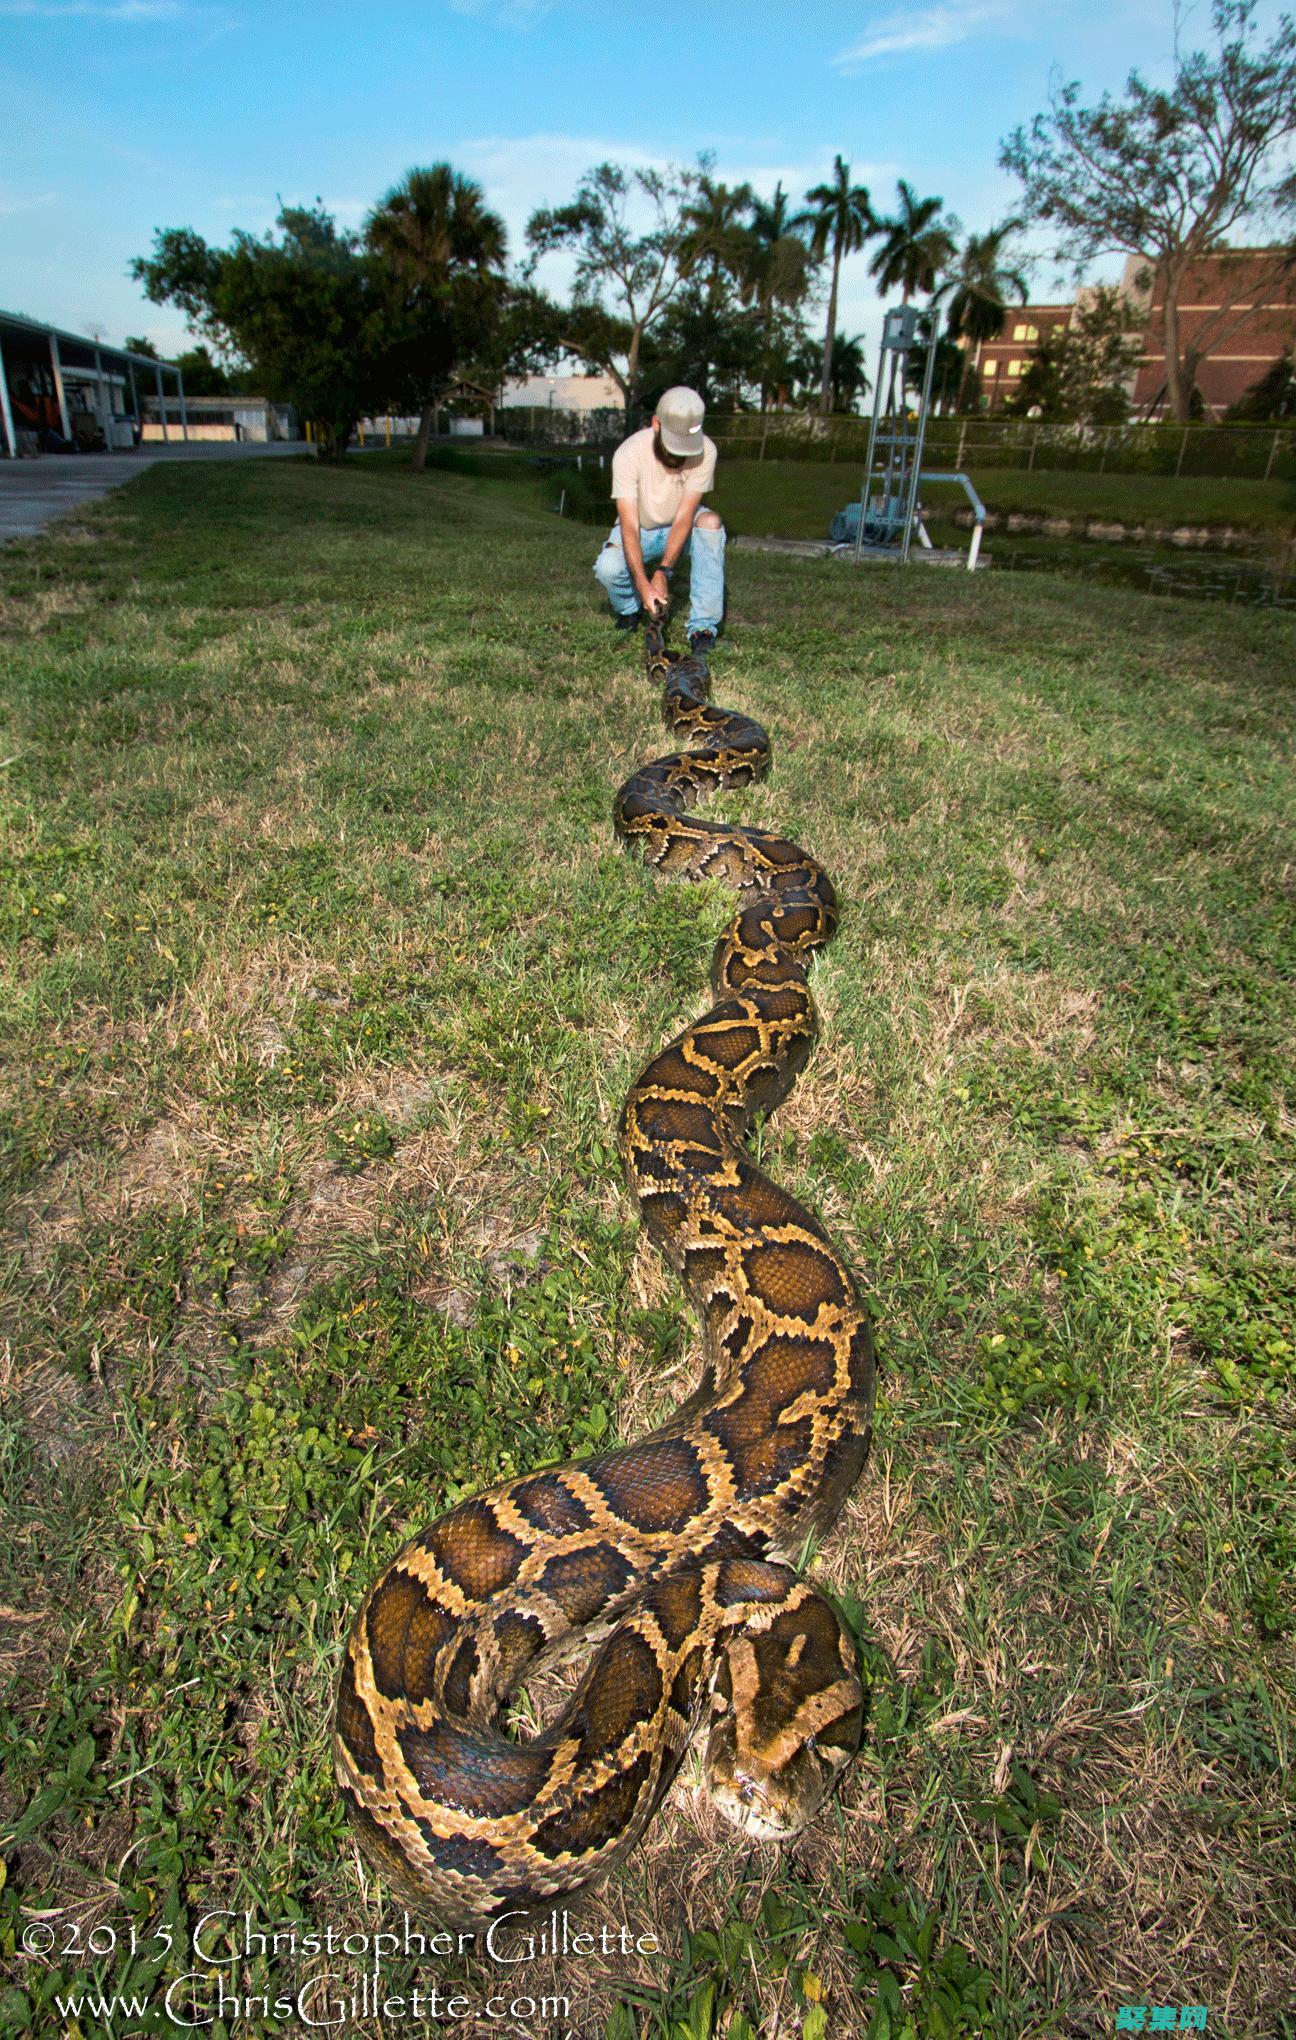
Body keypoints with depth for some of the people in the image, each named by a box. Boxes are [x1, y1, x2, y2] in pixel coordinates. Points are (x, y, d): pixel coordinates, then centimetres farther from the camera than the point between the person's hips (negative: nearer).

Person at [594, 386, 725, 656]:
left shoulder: (705, 451, -24)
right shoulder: (628, 454, -27)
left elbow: (684, 518, -26)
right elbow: (629, 526, -31)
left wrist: (663, 572, -37)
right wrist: (643, 584, -42)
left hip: (680, 530, 1)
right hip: (640, 531, -1)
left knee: (710, 522, -31)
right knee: (608, 567, -30)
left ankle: (703, 626, -27)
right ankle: (628, 609, 8)